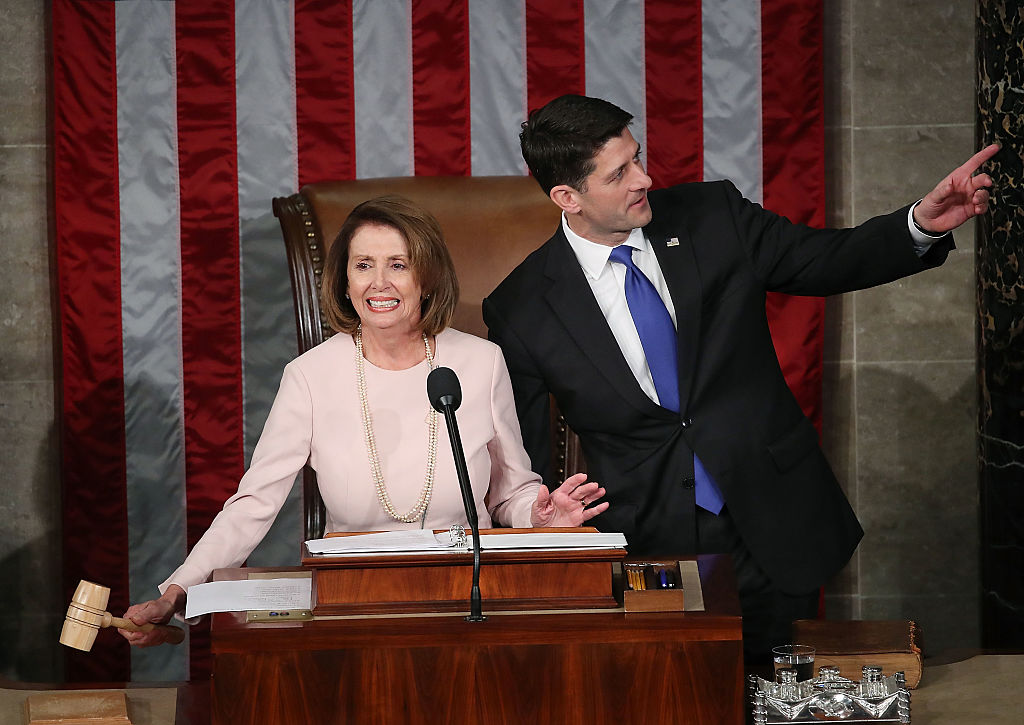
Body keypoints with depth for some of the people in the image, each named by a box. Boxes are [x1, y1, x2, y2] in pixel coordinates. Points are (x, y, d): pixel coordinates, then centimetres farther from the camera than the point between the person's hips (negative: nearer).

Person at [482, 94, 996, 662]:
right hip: (647, 547, -2)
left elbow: (830, 261, 8)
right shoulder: (520, 311, -5)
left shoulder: (713, 217, 0)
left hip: (773, 532, 2)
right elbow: (521, 461, 2)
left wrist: (922, 226, -10)